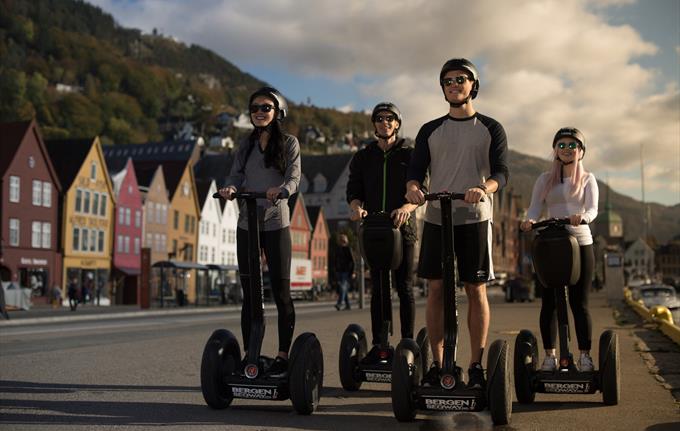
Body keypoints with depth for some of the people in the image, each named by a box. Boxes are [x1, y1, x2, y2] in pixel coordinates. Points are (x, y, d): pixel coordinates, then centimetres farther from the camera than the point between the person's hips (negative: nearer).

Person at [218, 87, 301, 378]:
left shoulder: (289, 143, 5)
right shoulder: (246, 146, 16)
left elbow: (294, 179, -6)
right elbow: (236, 176, 6)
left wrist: (280, 190, -28)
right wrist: (230, 189, -17)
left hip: (276, 223, -4)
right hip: (247, 223, 4)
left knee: (281, 290, -4)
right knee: (249, 292, 5)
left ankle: (283, 355, 1)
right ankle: (249, 354, 10)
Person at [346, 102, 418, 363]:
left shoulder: (409, 155, 6)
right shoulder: (363, 157, 13)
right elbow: (353, 190, 6)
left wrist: (406, 207, -25)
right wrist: (357, 207, -18)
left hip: (402, 226, -2)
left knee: (404, 287, -2)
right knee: (378, 289, 4)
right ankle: (378, 345, 6)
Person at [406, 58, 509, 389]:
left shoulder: (490, 129, 8)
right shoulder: (430, 130, 14)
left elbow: (501, 172, -3)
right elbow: (415, 169, 6)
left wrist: (484, 189, -26)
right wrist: (413, 188, -19)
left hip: (474, 218, -2)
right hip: (436, 217, 2)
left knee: (476, 290, -1)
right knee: (435, 288, 1)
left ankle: (476, 365, 6)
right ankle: (437, 364, 8)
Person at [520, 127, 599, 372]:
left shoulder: (587, 179, 8)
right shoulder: (545, 180, 11)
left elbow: (593, 209, -7)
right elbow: (535, 207, -1)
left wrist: (582, 217, -31)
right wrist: (529, 221, -24)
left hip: (580, 243, -1)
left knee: (579, 303, -1)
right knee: (549, 303, 2)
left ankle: (585, 357, 7)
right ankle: (549, 356, 11)